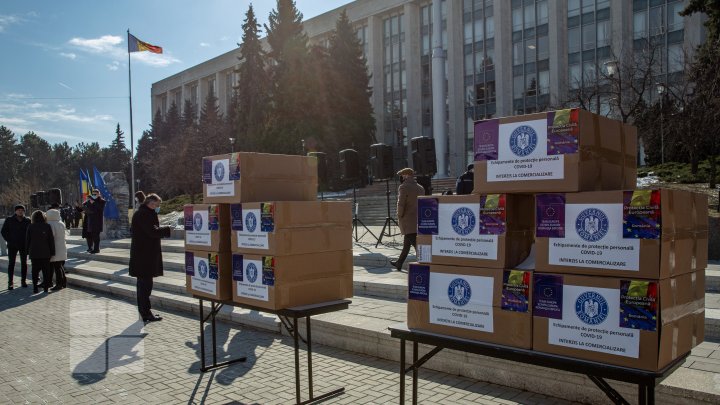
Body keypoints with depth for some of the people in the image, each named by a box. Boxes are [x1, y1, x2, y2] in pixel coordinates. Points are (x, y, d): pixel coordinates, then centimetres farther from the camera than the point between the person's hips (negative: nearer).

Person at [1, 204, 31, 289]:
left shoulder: (27, 221, 1)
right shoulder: (9, 220, 0)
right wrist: (9, 241, -5)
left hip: (24, 246, 1)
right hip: (12, 246, -1)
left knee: (24, 263, 6)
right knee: (11, 263, -1)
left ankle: (23, 281, 15)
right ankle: (10, 282, 3)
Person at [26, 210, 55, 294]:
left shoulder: (30, 227, -3)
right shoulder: (47, 226, -4)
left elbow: (27, 240, 1)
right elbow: (51, 240, -3)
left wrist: (28, 251, 10)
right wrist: (52, 252, 3)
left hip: (34, 253, 0)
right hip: (45, 253, 0)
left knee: (35, 271, 7)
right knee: (46, 270, 8)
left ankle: (35, 288, 5)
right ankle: (46, 287, 9)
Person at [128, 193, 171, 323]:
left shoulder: (139, 212, 16)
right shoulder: (146, 213, -17)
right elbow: (153, 231, -24)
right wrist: (168, 229, -15)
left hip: (140, 252, 11)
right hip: (145, 255, -11)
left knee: (143, 283, 16)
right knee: (146, 284, -5)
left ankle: (143, 311, 24)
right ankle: (146, 313, 0)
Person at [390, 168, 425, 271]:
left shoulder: (403, 187, -12)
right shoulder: (420, 188, 11)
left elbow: (401, 204, -16)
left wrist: (399, 217, -5)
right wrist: (420, 215, 16)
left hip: (408, 220, -8)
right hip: (418, 220, 8)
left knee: (416, 244, -10)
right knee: (406, 243, 18)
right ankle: (399, 264, 30)